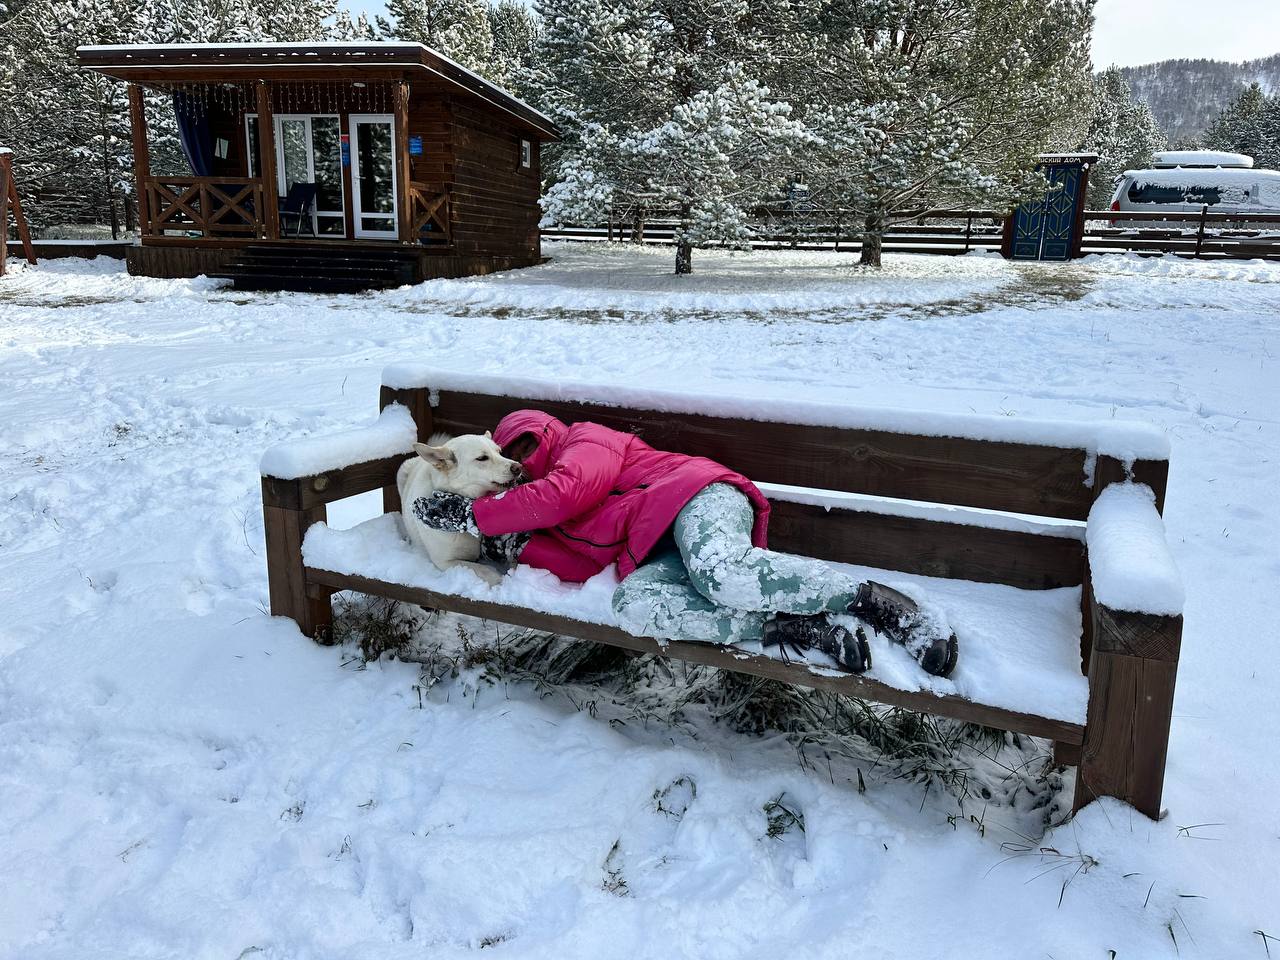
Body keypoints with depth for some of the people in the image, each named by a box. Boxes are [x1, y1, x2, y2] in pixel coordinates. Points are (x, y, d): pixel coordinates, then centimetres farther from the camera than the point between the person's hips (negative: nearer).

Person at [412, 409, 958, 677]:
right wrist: (510, 544, 0)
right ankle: (794, 630, -33)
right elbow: (580, 565, 10)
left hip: (697, 496, -5)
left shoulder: (587, 438, 12)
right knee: (633, 606, -31)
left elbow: (565, 490, -10)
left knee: (723, 576, -40)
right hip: (655, 555, 5)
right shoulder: (549, 524, 31)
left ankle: (872, 600, -22)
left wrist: (472, 515, -3)